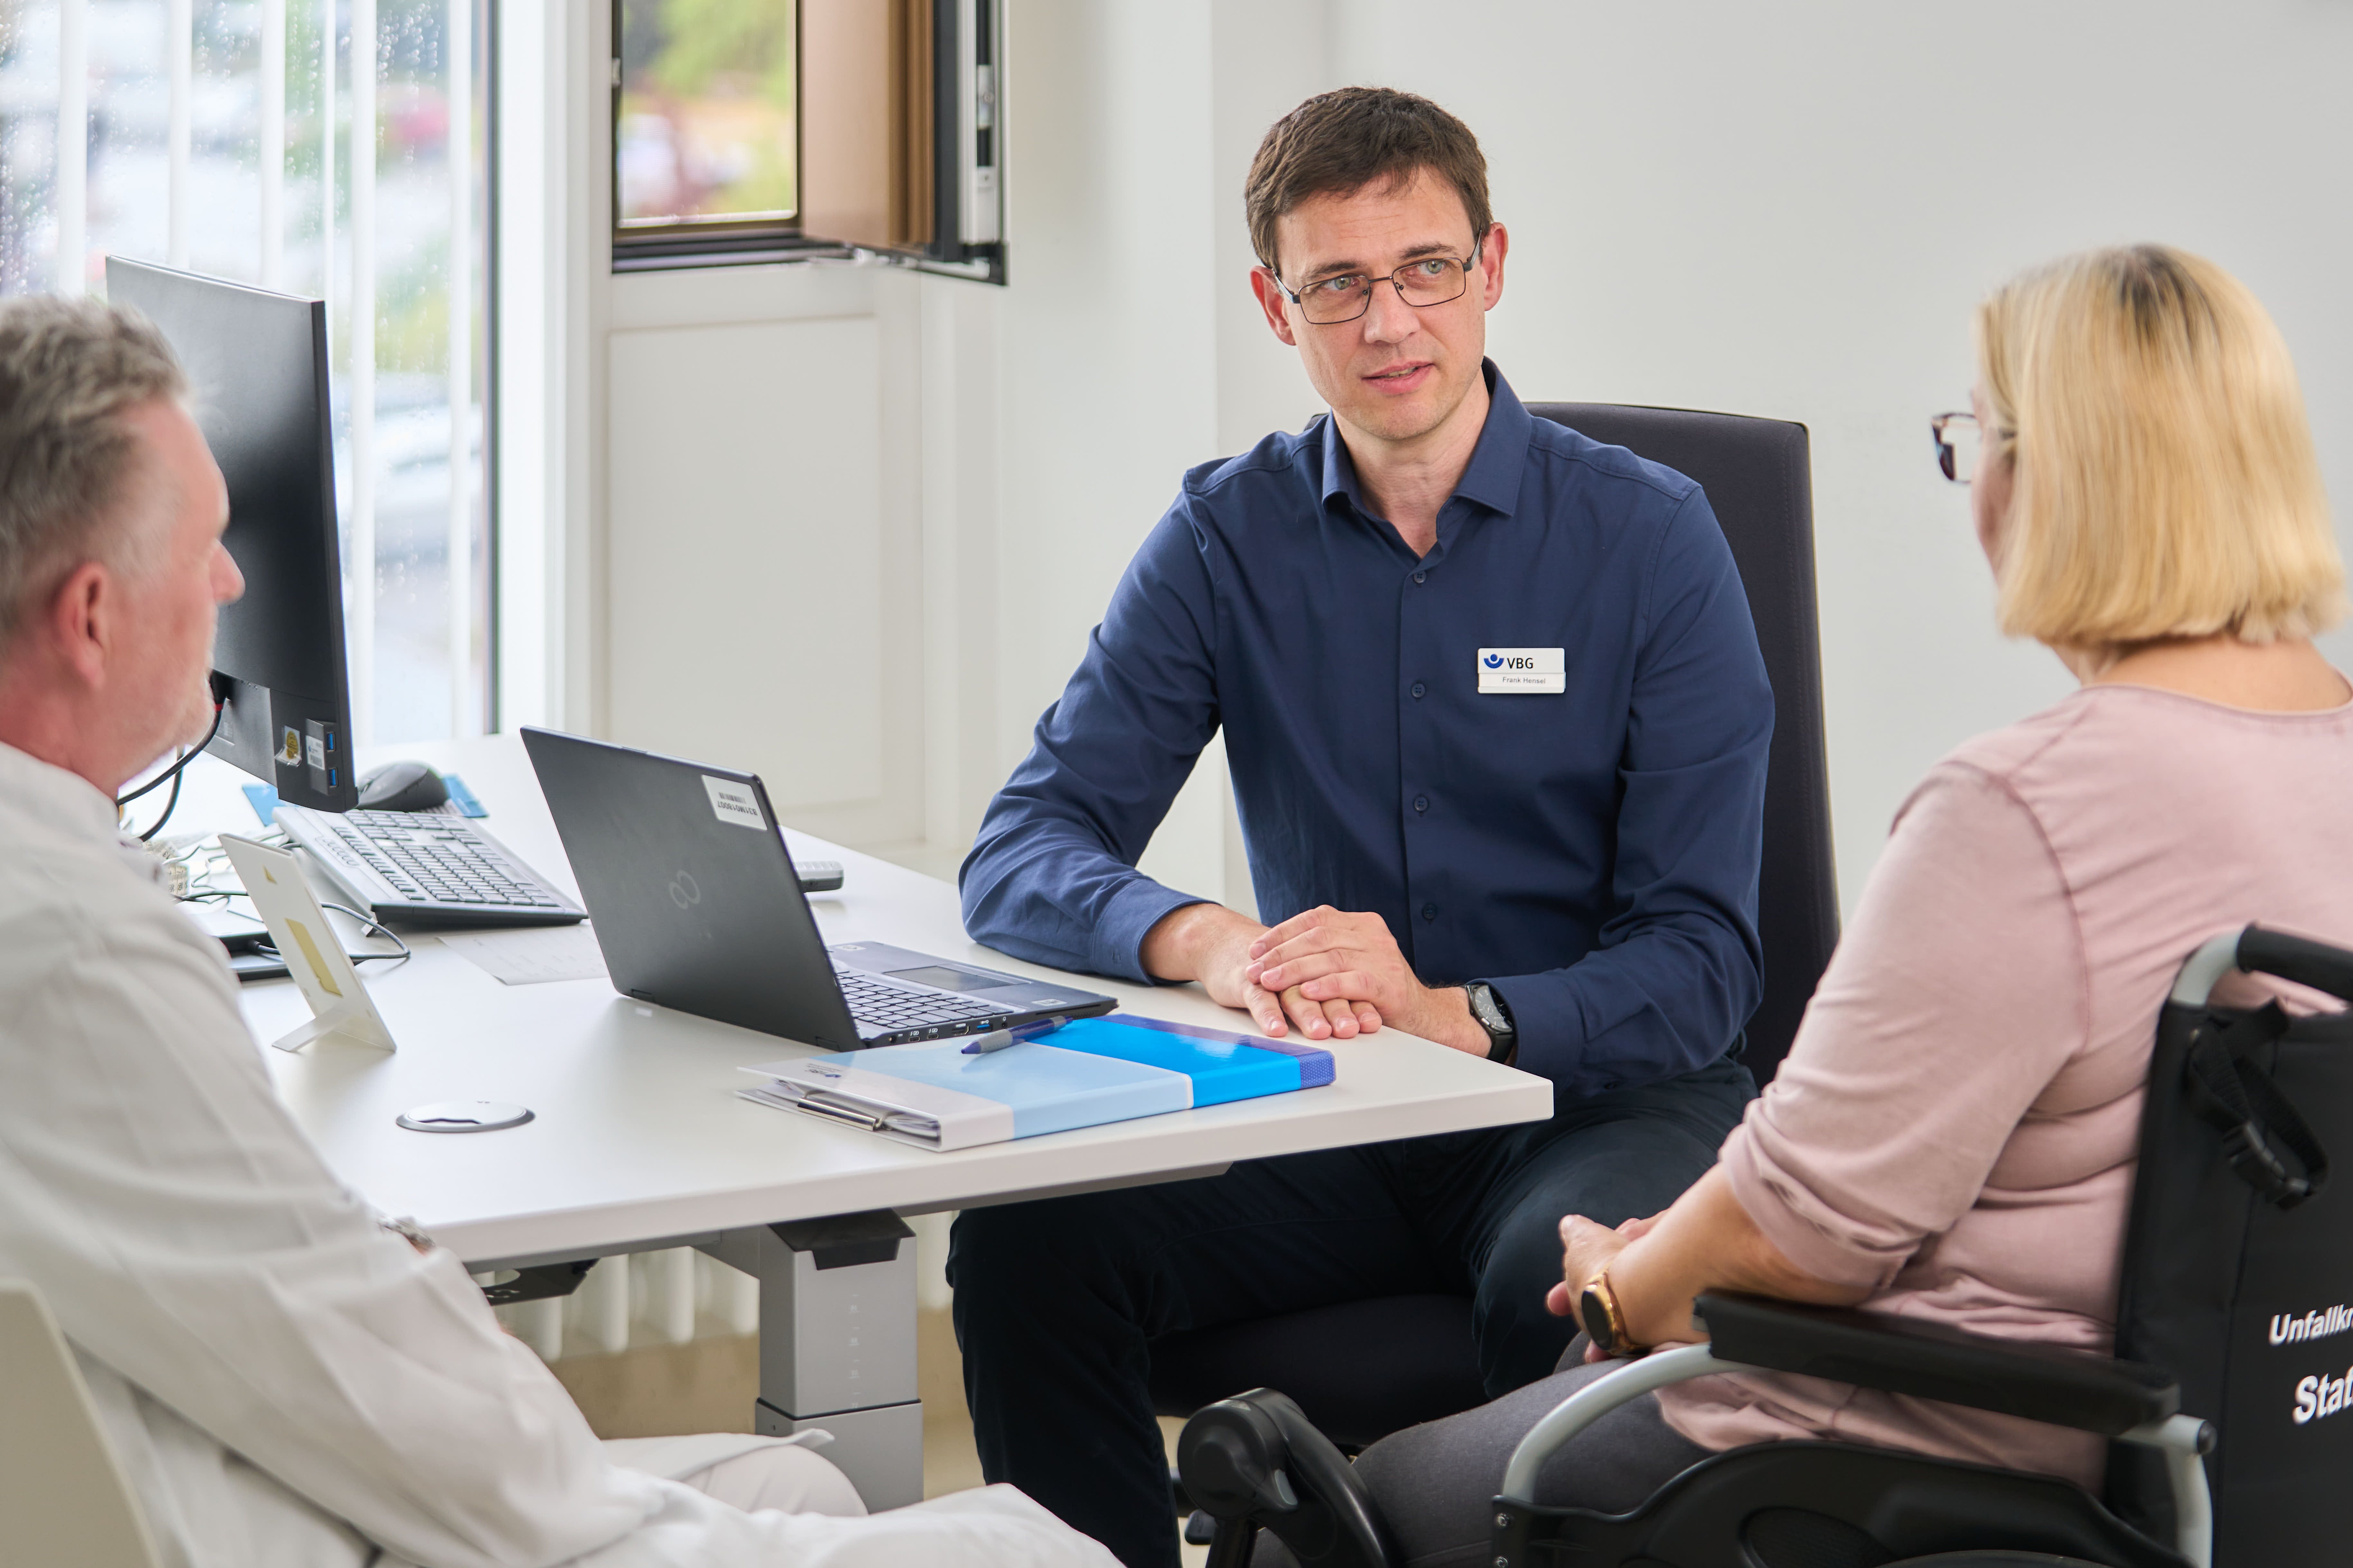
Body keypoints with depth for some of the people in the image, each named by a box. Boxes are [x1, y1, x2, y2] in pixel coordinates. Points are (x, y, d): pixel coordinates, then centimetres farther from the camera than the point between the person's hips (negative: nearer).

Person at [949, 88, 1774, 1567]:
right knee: (1026, 1238, -23)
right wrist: (1211, 943, -27)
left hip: (1602, 1098, -2)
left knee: (1574, 1285, -35)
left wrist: (1455, 1013, -29)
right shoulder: (1229, 536, 3)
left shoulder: (1649, 536, -5)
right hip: (1331, 1112, 3)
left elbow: (1701, 963, -10)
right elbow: (1020, 859, -5)